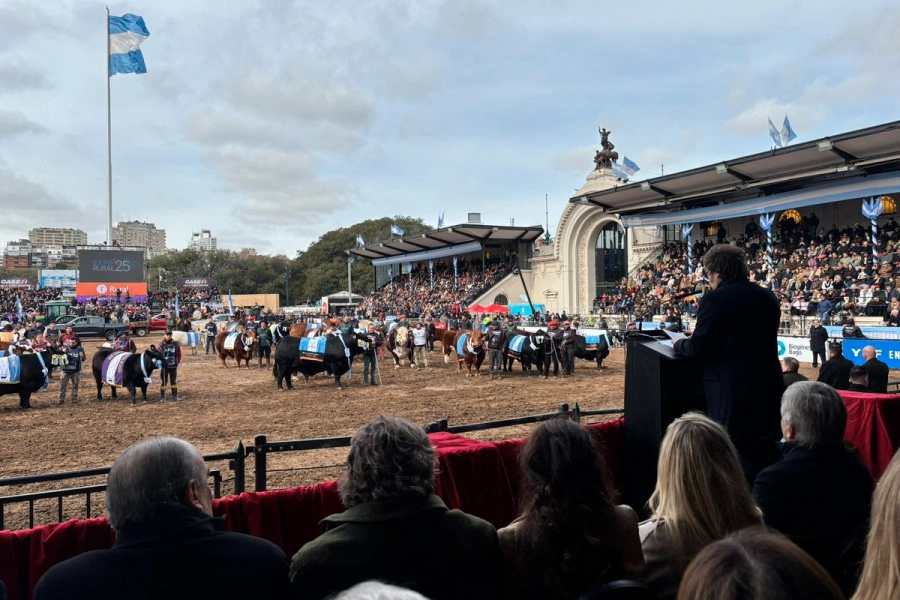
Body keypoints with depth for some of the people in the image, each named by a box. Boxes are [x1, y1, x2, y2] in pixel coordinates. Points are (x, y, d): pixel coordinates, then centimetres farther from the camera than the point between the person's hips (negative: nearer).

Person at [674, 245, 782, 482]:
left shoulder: (715, 299, -13)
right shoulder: (768, 297, 9)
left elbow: (698, 348, -15)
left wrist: (679, 343, 7)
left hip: (732, 393, -7)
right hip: (768, 388, 7)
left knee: (739, 462, 3)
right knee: (767, 459, 17)